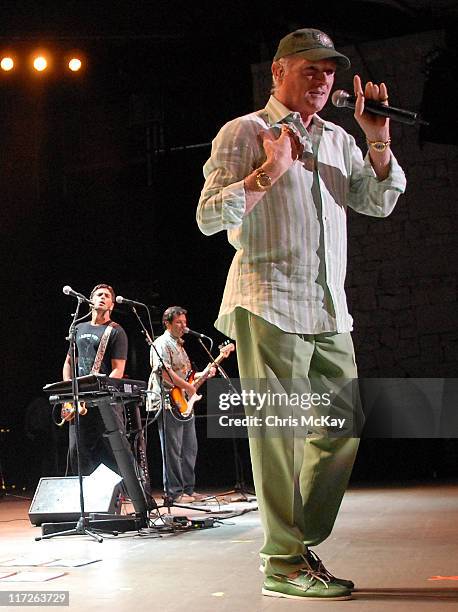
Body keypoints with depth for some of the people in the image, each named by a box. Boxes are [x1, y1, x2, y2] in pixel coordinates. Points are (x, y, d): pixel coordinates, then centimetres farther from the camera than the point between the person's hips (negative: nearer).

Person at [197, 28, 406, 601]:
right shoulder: (244, 133, 3)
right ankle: (282, 564, 2)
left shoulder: (339, 140, 22)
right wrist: (270, 170, -11)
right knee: (279, 431, -5)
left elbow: (379, 203, 16)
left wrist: (378, 138, 4)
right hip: (270, 305, -7)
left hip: (330, 311, 7)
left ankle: (302, 544, 18)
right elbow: (209, 217, -5)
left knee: (341, 426, 7)